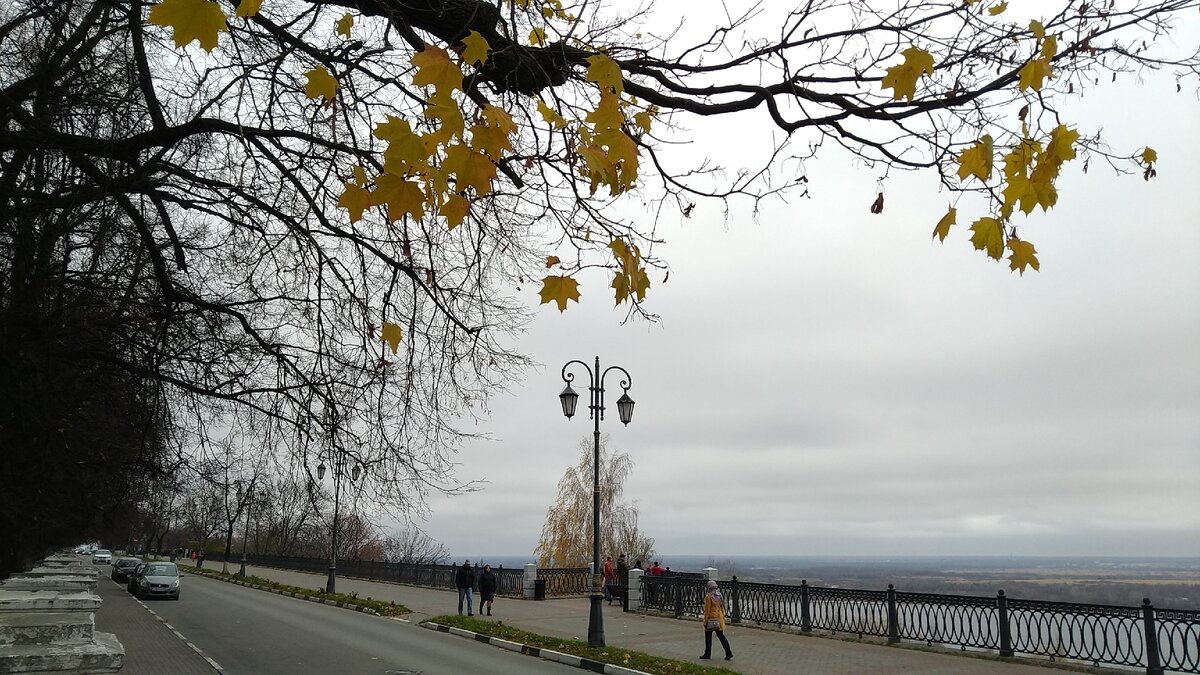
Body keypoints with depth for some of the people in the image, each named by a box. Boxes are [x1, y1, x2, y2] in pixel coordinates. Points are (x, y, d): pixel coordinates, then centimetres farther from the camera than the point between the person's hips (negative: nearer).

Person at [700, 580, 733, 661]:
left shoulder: (708, 596, -15)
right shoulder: (719, 595, 6)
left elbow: (707, 610, -16)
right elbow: (722, 608, 12)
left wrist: (705, 621, -11)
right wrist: (722, 618, 20)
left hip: (711, 619, -6)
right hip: (719, 619, 6)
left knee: (708, 637, 7)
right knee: (721, 636, 9)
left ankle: (707, 654, 14)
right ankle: (728, 653, -1)